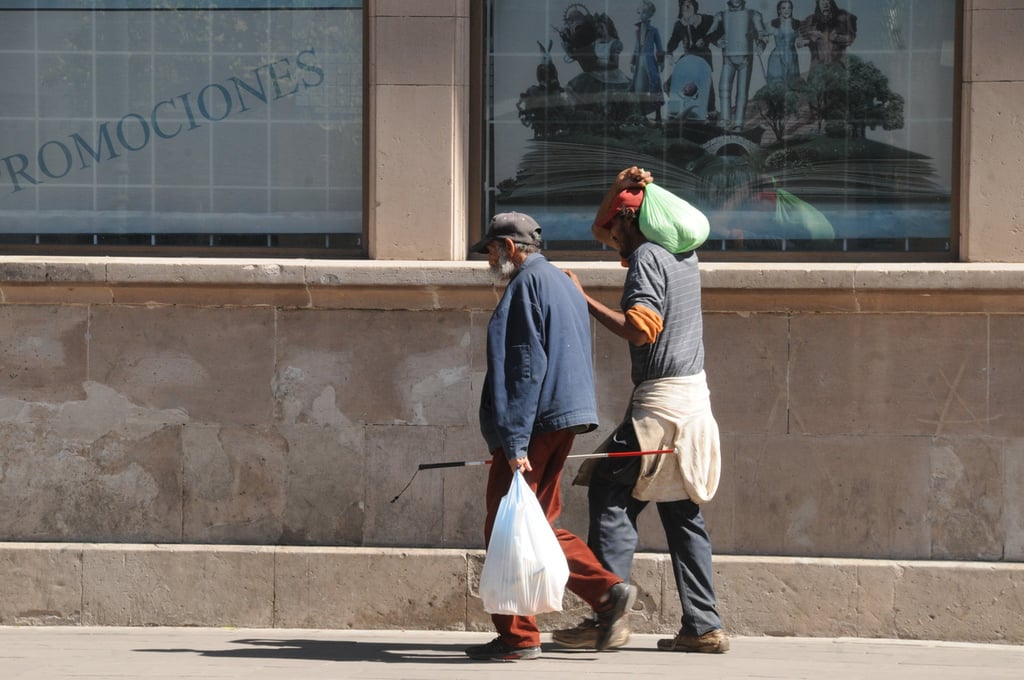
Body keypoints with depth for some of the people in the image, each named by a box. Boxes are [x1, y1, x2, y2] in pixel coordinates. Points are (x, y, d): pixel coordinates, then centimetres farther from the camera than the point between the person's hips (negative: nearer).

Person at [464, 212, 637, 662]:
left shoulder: (527, 283, -10)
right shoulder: (562, 283, 21)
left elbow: (526, 367, -18)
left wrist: (514, 441, -21)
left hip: (533, 424, -10)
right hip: (563, 421, 10)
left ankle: (517, 637, -1)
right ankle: (608, 591, 1)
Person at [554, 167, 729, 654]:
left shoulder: (647, 258, -11)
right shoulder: (683, 256, 17)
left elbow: (640, 328, -23)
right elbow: (600, 231, 34)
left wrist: (583, 300, -17)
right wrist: (623, 188, 21)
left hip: (660, 403, -9)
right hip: (691, 398, 9)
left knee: (610, 495, -8)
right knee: (681, 513, 9)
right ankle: (702, 627, 6)